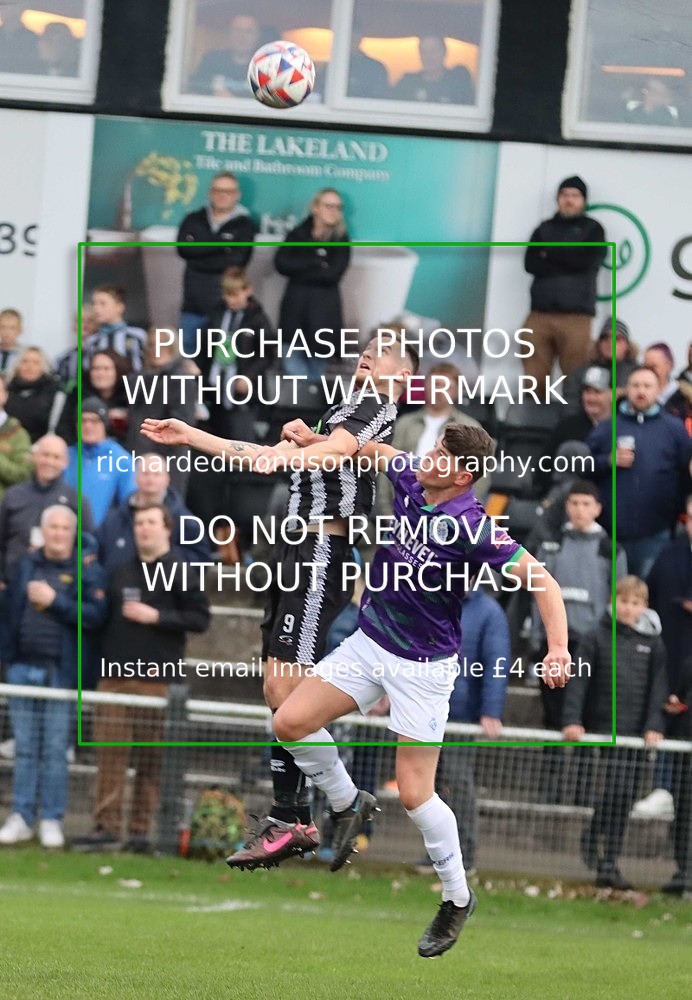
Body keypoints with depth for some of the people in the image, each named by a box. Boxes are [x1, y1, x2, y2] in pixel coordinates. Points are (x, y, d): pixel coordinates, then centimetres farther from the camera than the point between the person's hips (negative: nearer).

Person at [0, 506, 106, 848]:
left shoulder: (86, 569, 0)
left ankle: (51, 820, 5)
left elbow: (95, 613, -13)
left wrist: (54, 601, -14)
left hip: (60, 671, -3)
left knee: (55, 750, 0)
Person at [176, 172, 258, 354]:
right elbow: (183, 248, -7)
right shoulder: (194, 220, 11)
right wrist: (220, 244, -12)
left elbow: (237, 259, -10)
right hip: (193, 304, 3)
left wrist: (199, 262, -7)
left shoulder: (245, 225, 1)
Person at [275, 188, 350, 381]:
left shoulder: (341, 241, 2)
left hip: (324, 309, -2)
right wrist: (314, 263, -11)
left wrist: (299, 271, -7)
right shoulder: (297, 235, 8)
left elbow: (333, 274, -11)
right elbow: (281, 263, -5)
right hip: (295, 305, 2)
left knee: (318, 362, 3)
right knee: (293, 364, -2)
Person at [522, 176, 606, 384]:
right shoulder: (544, 229, 18)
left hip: (576, 315, -2)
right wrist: (568, 263, -5)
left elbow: (588, 262, -5)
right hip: (540, 314, 2)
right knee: (533, 380, -6)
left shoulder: (592, 229, 12)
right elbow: (531, 264, 4)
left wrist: (551, 252, 3)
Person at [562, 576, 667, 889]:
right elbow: (578, 682, -3)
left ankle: (608, 865, 3)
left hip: (634, 735, 2)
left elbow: (657, 689, 8)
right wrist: (572, 720, -14)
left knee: (622, 802, -1)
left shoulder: (652, 645, 9)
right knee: (594, 801, -2)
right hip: (598, 732, -2)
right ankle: (584, 861, 6)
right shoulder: (595, 640, 3)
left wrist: (654, 727, -4)